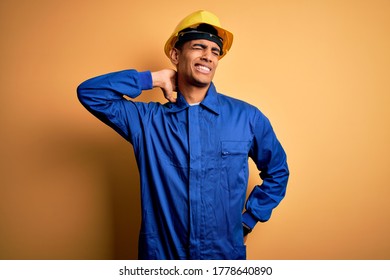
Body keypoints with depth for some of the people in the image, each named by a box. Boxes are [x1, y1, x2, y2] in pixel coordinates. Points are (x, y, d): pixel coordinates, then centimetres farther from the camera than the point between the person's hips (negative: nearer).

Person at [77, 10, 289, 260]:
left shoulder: (247, 117, -7)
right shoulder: (146, 119, -6)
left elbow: (277, 172, 6)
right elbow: (89, 93, -11)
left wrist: (248, 220, 0)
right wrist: (153, 79, -12)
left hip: (226, 254, 0)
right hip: (160, 254, 1)